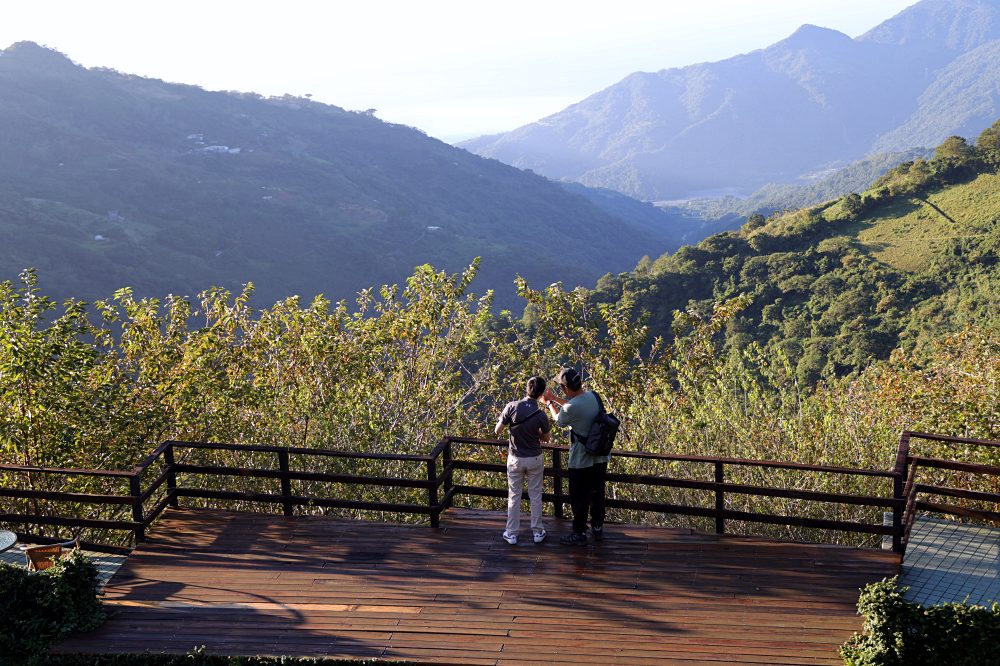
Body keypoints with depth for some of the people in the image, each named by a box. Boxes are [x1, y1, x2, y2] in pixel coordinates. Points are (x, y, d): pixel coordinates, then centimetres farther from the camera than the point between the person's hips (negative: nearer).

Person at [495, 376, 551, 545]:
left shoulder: (512, 407, -17)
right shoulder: (541, 415, -17)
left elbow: (497, 431, -8)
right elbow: (546, 438, -1)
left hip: (515, 459, 1)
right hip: (535, 459, -1)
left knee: (514, 496, 12)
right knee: (535, 496, 14)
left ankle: (511, 534, 18)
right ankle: (537, 532, 23)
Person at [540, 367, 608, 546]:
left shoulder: (571, 408, -26)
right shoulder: (592, 396, -4)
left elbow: (559, 420, -4)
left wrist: (548, 403, 13)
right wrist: (554, 399, 19)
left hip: (581, 462, -7)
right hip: (600, 458, 7)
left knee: (579, 498, 9)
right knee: (597, 494, 21)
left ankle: (579, 534, 20)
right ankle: (598, 528, 34)